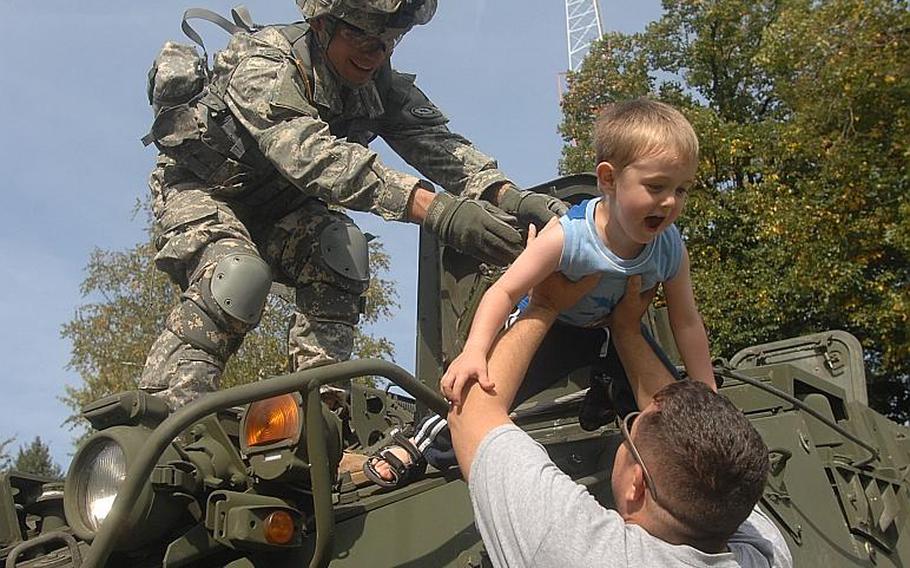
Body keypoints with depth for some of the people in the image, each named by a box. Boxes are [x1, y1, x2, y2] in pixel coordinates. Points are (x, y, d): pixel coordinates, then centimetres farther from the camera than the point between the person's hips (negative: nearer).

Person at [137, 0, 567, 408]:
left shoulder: (380, 83, -12)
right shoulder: (264, 63, -32)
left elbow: (434, 141, -22)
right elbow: (310, 154, -48)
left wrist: (509, 196, -44)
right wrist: (434, 209, -61)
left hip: (270, 202, 6)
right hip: (198, 187, -5)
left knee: (341, 248, -23)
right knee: (237, 275, -32)